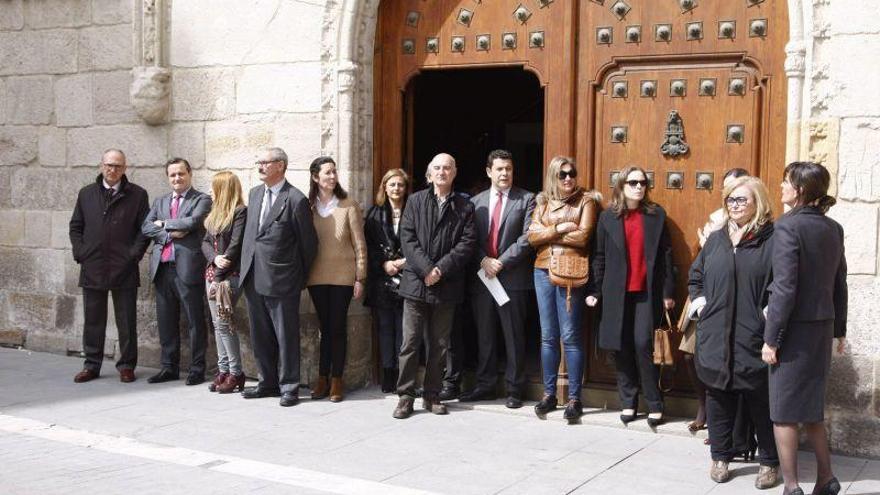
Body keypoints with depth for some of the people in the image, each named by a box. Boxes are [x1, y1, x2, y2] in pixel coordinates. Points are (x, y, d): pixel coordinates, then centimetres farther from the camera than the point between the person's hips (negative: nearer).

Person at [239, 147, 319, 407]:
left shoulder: (296, 200, -11)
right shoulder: (255, 193, 11)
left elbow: (309, 243, -5)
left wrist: (300, 277, 2)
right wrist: (246, 269, 15)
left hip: (281, 281, -7)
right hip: (254, 279, 7)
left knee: (286, 337, 2)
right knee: (260, 336, 14)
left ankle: (289, 387, 11)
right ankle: (268, 382, 26)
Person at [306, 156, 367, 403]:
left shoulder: (348, 206, -3)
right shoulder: (308, 207, 3)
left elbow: (359, 245, -2)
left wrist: (360, 278, -4)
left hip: (343, 276, -2)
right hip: (317, 277, 2)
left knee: (337, 327, 3)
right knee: (325, 327, 8)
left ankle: (336, 380, 11)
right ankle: (323, 378, 16)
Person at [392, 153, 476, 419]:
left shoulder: (465, 207, 8)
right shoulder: (415, 201, 8)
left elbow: (467, 243, -2)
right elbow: (408, 238, -1)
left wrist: (441, 269, -13)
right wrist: (426, 269, -13)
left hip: (446, 285, 1)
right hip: (416, 281, -1)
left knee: (439, 344, 7)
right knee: (410, 342, -1)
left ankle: (431, 395, 16)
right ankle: (406, 395, 6)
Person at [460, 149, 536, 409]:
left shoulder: (526, 200, 1)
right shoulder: (475, 202, 12)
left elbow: (527, 237, -8)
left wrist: (501, 261, -13)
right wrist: (484, 261, -9)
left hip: (512, 278, -3)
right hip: (481, 277, 4)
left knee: (514, 336, 2)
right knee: (484, 336, 10)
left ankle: (514, 390, 10)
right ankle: (485, 386, 20)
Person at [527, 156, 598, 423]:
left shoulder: (586, 201, 1)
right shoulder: (543, 201, 13)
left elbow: (582, 236, -11)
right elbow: (532, 235, 2)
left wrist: (547, 235, -5)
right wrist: (558, 229, -11)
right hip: (543, 271, 4)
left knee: (570, 336, -5)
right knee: (548, 336, 8)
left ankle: (574, 397, 2)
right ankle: (549, 393, 16)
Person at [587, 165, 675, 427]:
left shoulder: (656, 215, 3)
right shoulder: (608, 217, 4)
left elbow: (665, 255, 4)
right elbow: (599, 257, 6)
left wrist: (668, 292, 1)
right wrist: (594, 291, 2)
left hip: (647, 292, -1)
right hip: (617, 293, 1)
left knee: (643, 344, -9)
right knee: (622, 347, 4)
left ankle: (654, 404, 2)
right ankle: (628, 402, 15)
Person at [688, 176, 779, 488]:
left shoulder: (771, 239, -4)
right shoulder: (716, 239, 12)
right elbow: (695, 277, 22)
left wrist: (769, 317, -13)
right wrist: (700, 304, 8)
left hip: (754, 340, -4)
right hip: (716, 337, 5)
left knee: (761, 402, 5)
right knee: (719, 399, 12)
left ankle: (769, 462, 18)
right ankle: (720, 457, 25)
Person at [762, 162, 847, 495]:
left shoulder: (788, 226, -16)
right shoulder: (833, 229, 6)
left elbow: (784, 288, -19)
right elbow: (839, 284, 12)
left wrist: (771, 338, -14)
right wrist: (839, 329, 21)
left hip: (795, 329, -7)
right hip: (822, 328, 7)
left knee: (784, 411, 3)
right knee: (811, 407, 18)